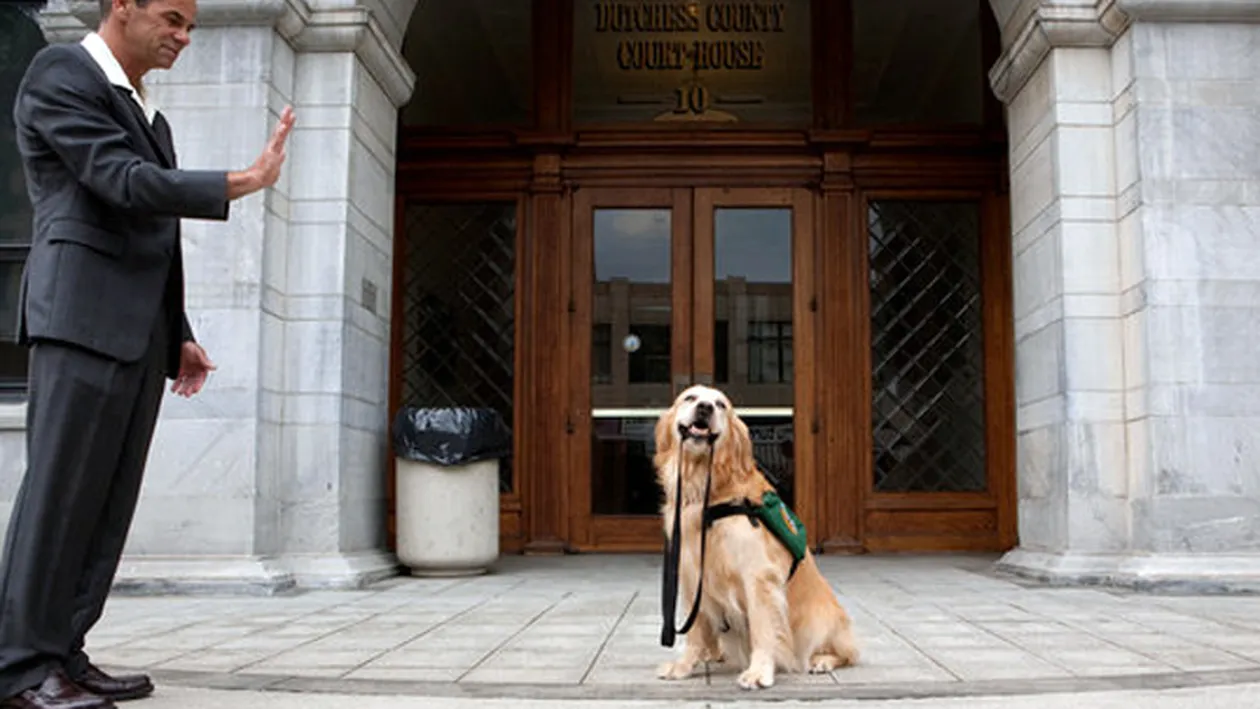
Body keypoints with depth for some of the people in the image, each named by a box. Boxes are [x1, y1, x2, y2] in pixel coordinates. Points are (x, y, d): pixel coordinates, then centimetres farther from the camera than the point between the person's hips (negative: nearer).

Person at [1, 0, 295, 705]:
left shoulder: (150, 115, 24)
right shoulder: (61, 73, 0)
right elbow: (124, 183, -13)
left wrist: (179, 334, 18)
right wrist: (244, 181, -15)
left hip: (142, 328, 8)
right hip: (84, 315, -8)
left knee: (111, 498, 4)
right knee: (61, 488, -8)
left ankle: (64, 652, 9)